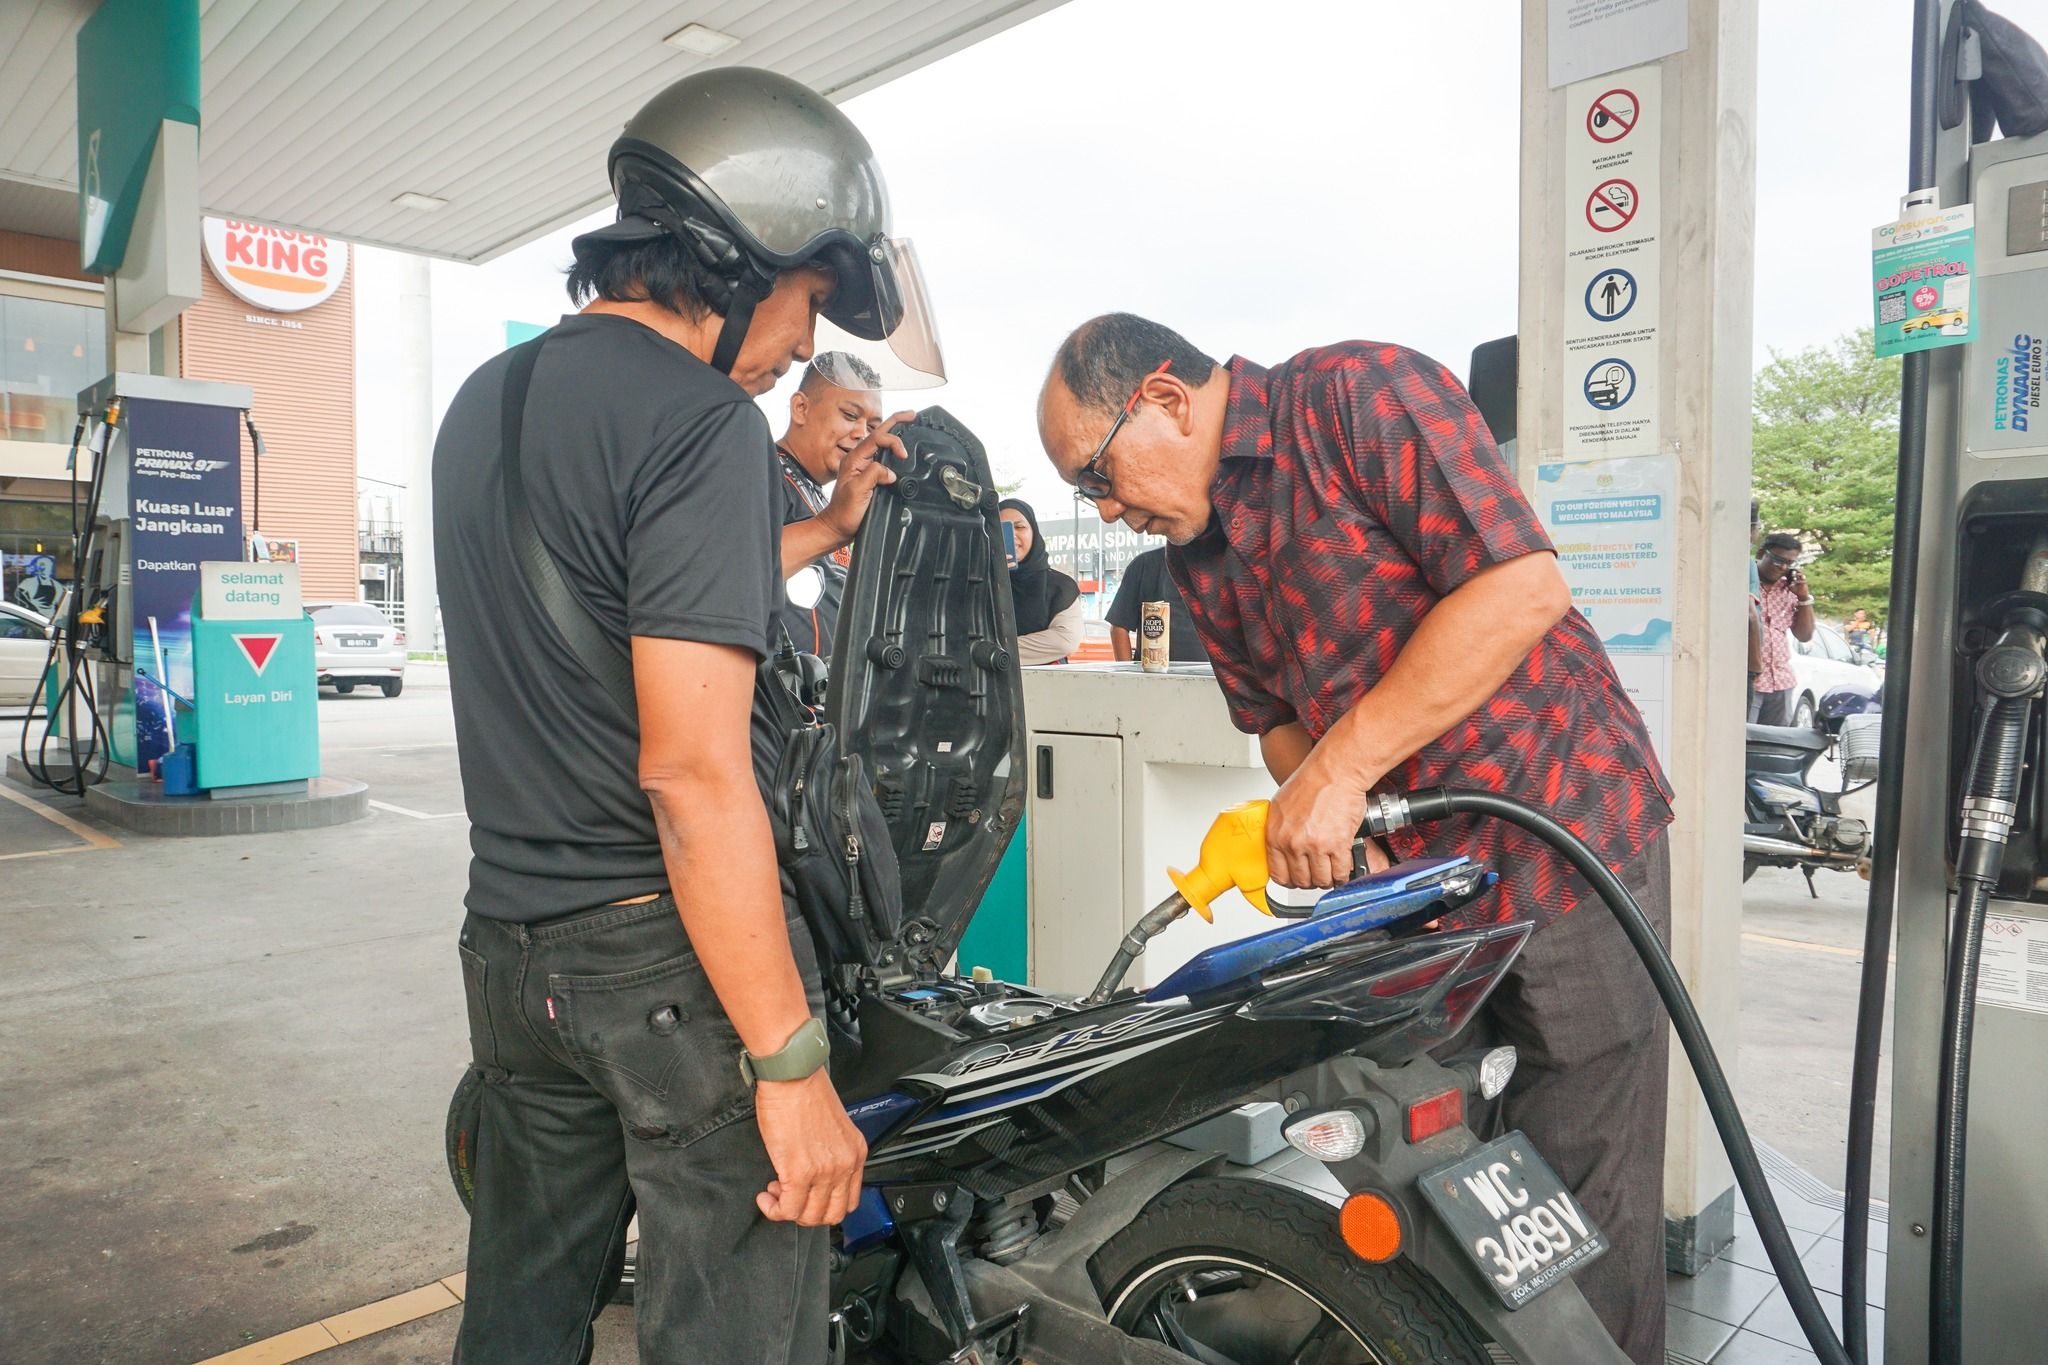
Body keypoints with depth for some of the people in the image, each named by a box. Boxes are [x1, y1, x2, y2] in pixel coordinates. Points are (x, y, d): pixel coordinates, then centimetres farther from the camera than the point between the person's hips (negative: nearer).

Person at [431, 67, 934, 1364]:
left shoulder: (486, 400, 12)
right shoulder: (702, 422, -16)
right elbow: (692, 771, -22)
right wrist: (792, 1065, -18)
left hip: (510, 946, 9)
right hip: (674, 959, -8)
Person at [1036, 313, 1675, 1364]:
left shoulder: (1362, 396, -14)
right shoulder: (1196, 549, 9)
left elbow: (1522, 586, -24)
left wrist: (1341, 772, -25)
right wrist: (1337, 837, -6)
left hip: (1562, 836, -6)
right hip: (1406, 882, 7)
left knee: (1579, 1206, 3)